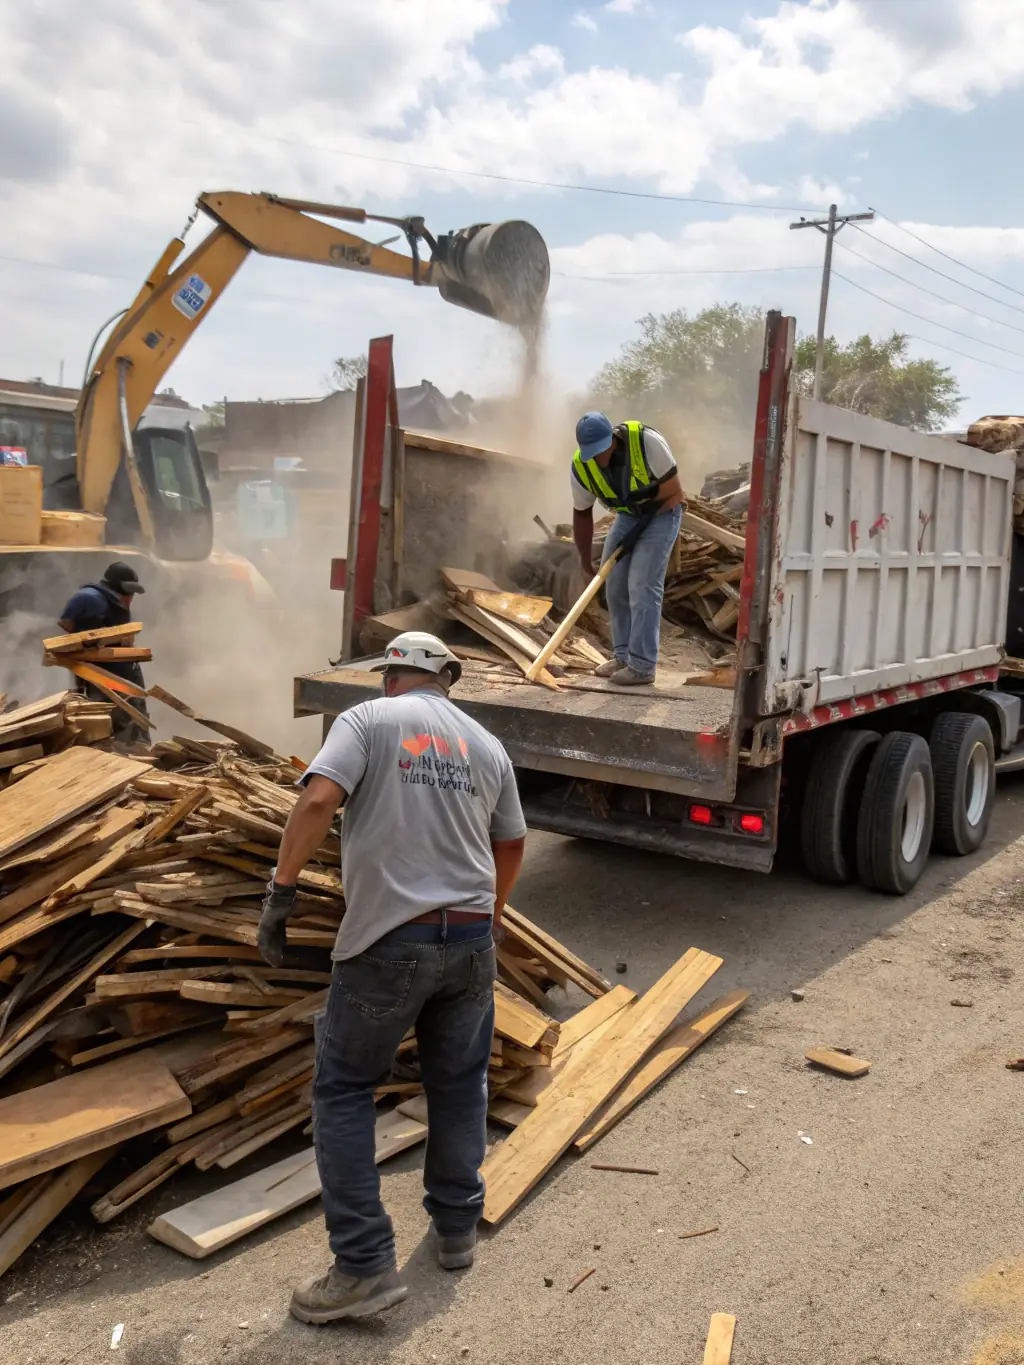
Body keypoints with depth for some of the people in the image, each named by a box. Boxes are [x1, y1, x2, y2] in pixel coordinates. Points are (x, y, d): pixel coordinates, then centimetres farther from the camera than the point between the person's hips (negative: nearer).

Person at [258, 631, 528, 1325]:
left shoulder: (369, 720, -2)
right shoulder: (487, 744, 12)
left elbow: (318, 801, -18)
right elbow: (512, 847, 20)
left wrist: (282, 889, -9)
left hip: (388, 941, -4)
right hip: (471, 938, 5)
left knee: (344, 1091, 9)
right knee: (460, 1086, 21)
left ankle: (365, 1265, 8)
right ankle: (457, 1228, 34)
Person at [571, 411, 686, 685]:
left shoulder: (646, 441, -31)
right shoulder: (580, 467, -17)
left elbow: (672, 490, -22)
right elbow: (582, 514, -2)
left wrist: (639, 533, -15)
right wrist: (586, 561, 1)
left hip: (662, 511, -5)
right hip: (628, 514, 6)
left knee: (642, 586, -13)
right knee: (615, 584, 4)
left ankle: (642, 665, -10)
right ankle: (624, 655, 17)